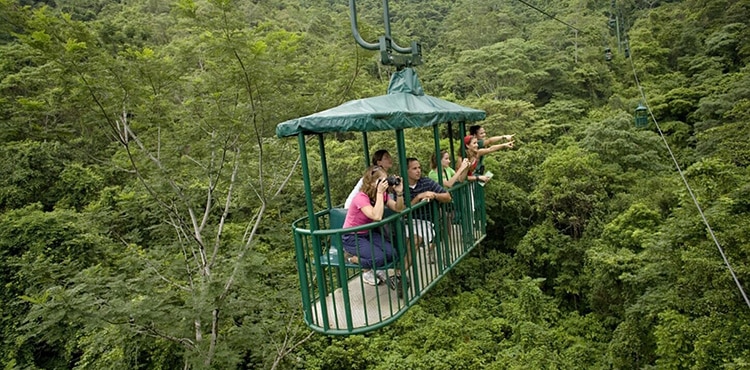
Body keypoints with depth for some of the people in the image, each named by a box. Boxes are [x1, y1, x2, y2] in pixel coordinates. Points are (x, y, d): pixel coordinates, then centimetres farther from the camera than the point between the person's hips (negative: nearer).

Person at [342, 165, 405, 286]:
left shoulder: (383, 194, -3)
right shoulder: (361, 197, -27)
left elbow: (399, 209, -11)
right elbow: (377, 216, -42)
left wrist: (399, 192, -25)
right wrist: (379, 192, -39)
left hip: (368, 233, 7)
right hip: (351, 237, -7)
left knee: (392, 254, -16)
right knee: (378, 258, -27)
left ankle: (377, 268, 16)